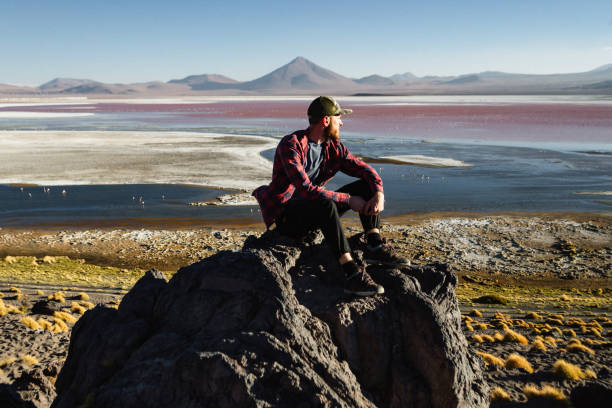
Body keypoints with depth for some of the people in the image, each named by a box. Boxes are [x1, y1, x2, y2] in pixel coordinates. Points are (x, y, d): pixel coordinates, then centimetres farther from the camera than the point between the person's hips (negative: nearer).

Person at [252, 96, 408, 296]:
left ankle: (374, 246, -14)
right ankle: (352, 274, -42)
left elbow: (364, 169, 7)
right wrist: (348, 200, -24)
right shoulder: (290, 146, -20)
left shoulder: (334, 147, 4)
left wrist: (379, 194, -14)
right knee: (325, 204, -39)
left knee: (366, 185, -1)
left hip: (317, 212, 8)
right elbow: (307, 190, -30)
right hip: (285, 216, -8)